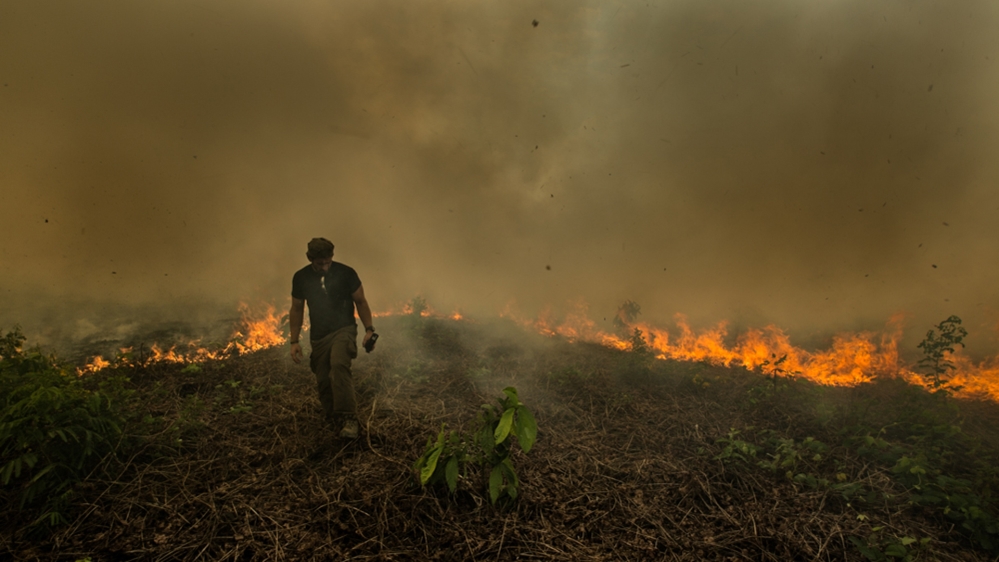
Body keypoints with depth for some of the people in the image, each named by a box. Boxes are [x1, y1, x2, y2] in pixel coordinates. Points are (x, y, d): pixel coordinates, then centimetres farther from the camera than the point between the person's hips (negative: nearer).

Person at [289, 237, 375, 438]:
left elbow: (360, 301, 0)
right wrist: (294, 341, 6)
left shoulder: (346, 273, -9)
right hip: (319, 336, 4)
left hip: (344, 330, -4)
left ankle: (349, 419, -31)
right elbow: (297, 309, 10)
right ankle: (333, 423, 26)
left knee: (339, 364, -30)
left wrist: (369, 329, -11)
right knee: (323, 382, 6)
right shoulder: (301, 277, 0)